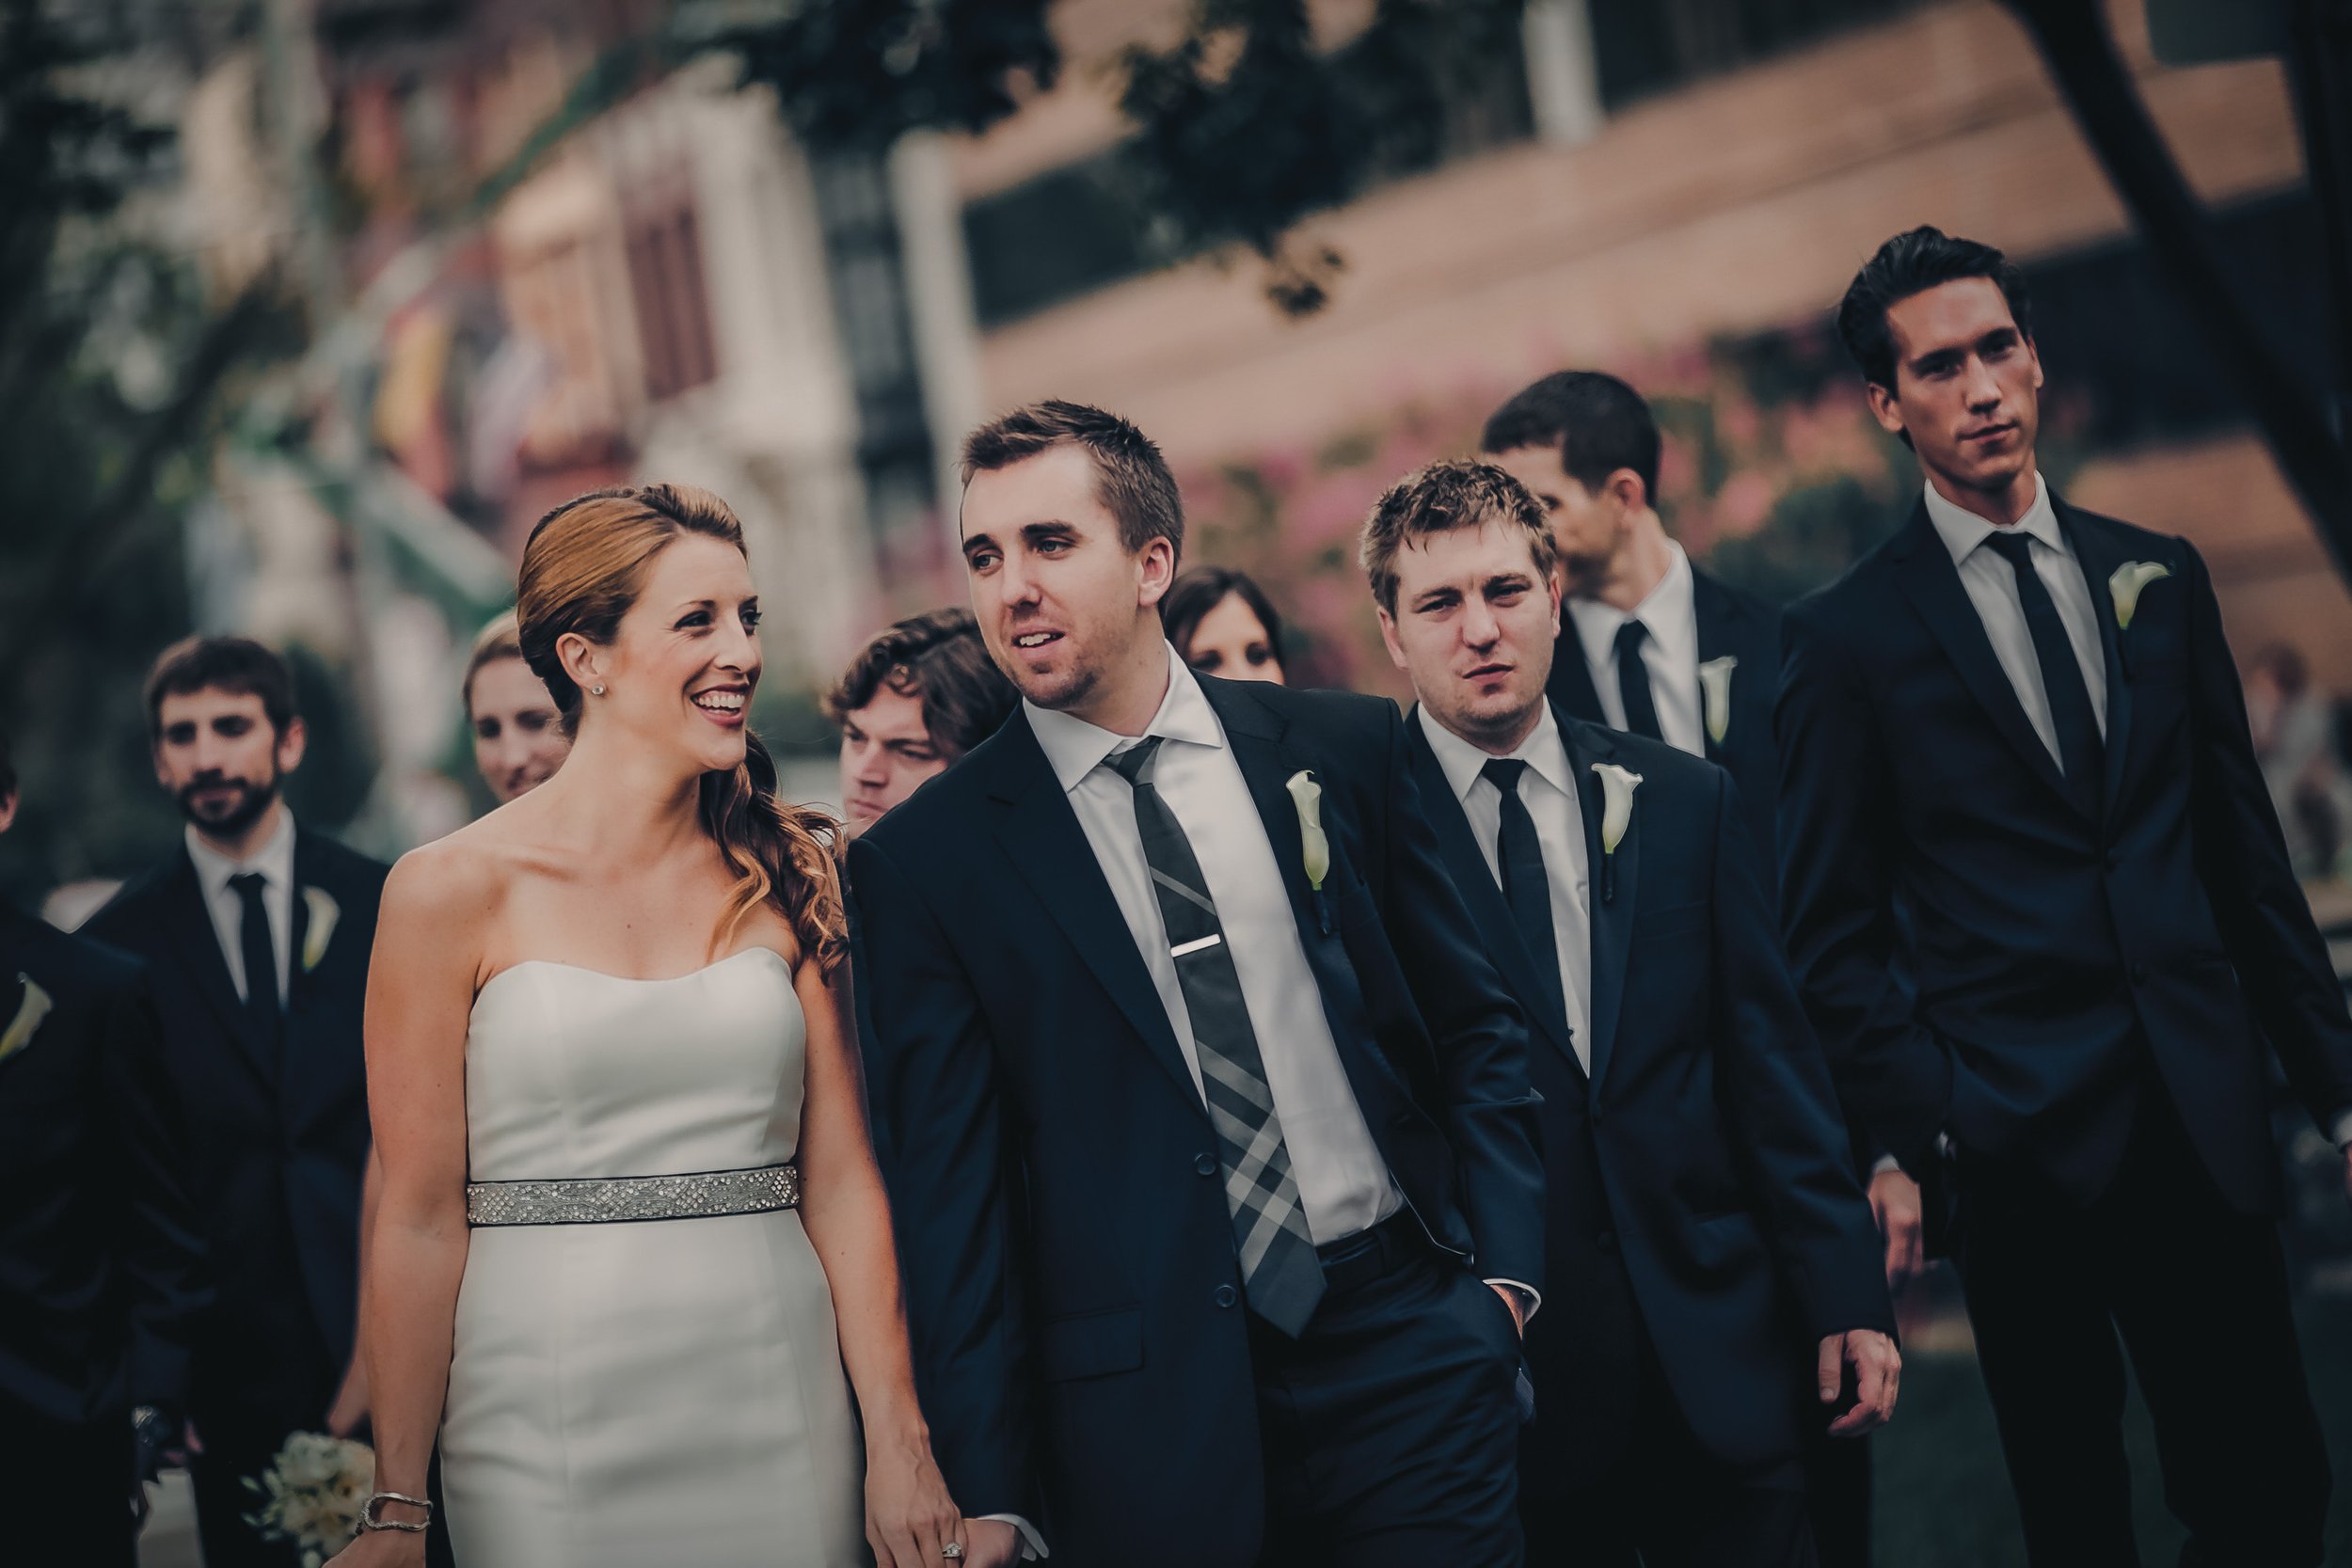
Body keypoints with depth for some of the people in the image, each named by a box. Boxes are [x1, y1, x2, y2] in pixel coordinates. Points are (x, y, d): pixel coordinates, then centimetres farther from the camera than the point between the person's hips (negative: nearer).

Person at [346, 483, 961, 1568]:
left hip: (779, 1424, 3)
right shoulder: (450, 891, -5)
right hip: (549, 1430, -3)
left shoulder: (789, 873, 5)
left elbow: (841, 1180, 3)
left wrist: (900, 1447, -2)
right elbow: (421, 1217, -5)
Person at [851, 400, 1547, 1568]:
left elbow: (1476, 1024, 12)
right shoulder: (928, 862, -2)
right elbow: (949, 1192, -2)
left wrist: (1505, 1267, 1)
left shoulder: (1339, 750, 5)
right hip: (1156, 1416, -2)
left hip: (1408, 1342, 2)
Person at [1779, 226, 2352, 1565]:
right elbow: (1834, 930, -1)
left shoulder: (2160, 579, 10)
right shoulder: (1849, 636, -1)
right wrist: (1919, 1126, -10)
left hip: (2208, 1119, 3)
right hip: (2020, 1139, -3)